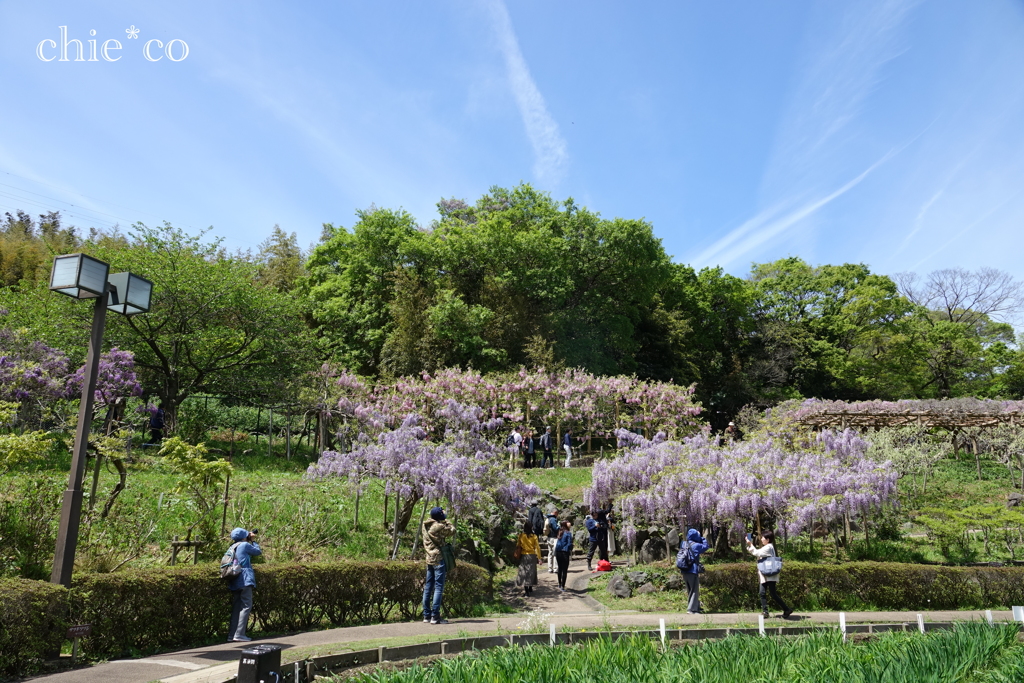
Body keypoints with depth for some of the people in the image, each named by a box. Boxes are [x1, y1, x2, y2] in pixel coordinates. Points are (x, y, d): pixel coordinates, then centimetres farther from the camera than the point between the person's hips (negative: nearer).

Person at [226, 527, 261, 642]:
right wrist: (253, 541, 16)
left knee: (236, 607, 10)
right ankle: (239, 634, -13)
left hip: (235, 581, 8)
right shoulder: (245, 545, -5)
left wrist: (250, 541, 24)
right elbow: (258, 551, 5)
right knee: (246, 606, -7)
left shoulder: (233, 548, 17)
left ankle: (231, 635, 9)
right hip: (245, 580, -8)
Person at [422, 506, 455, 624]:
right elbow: (452, 531, -1)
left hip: (429, 559, 8)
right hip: (439, 559, -8)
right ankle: (435, 616, -8)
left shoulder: (426, 526, 8)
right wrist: (447, 521, 10)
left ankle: (426, 616, 14)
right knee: (439, 587, -5)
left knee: (428, 587, 10)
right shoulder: (439, 526, -13)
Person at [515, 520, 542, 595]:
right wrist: (539, 558, -1)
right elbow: (537, 547, -5)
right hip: (532, 556, 1)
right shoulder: (534, 536, -5)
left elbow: (518, 547, 0)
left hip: (523, 556, -1)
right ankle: (530, 588, 24)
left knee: (524, 572, 3)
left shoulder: (521, 536, -5)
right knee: (531, 572, 14)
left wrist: (517, 556, 11)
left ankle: (526, 590, -5)